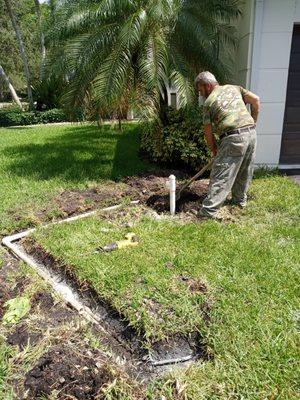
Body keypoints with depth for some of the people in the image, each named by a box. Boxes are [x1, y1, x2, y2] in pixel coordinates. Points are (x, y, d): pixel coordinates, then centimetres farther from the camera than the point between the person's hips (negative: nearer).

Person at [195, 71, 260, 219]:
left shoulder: (208, 102, 3)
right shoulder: (234, 88, 18)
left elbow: (208, 132, 4)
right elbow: (255, 99, 13)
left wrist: (214, 150, 16)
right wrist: (253, 122, 20)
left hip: (234, 138, -7)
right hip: (251, 133, 7)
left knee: (221, 175, -5)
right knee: (245, 171, 21)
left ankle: (209, 210, -5)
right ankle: (240, 200, 36)